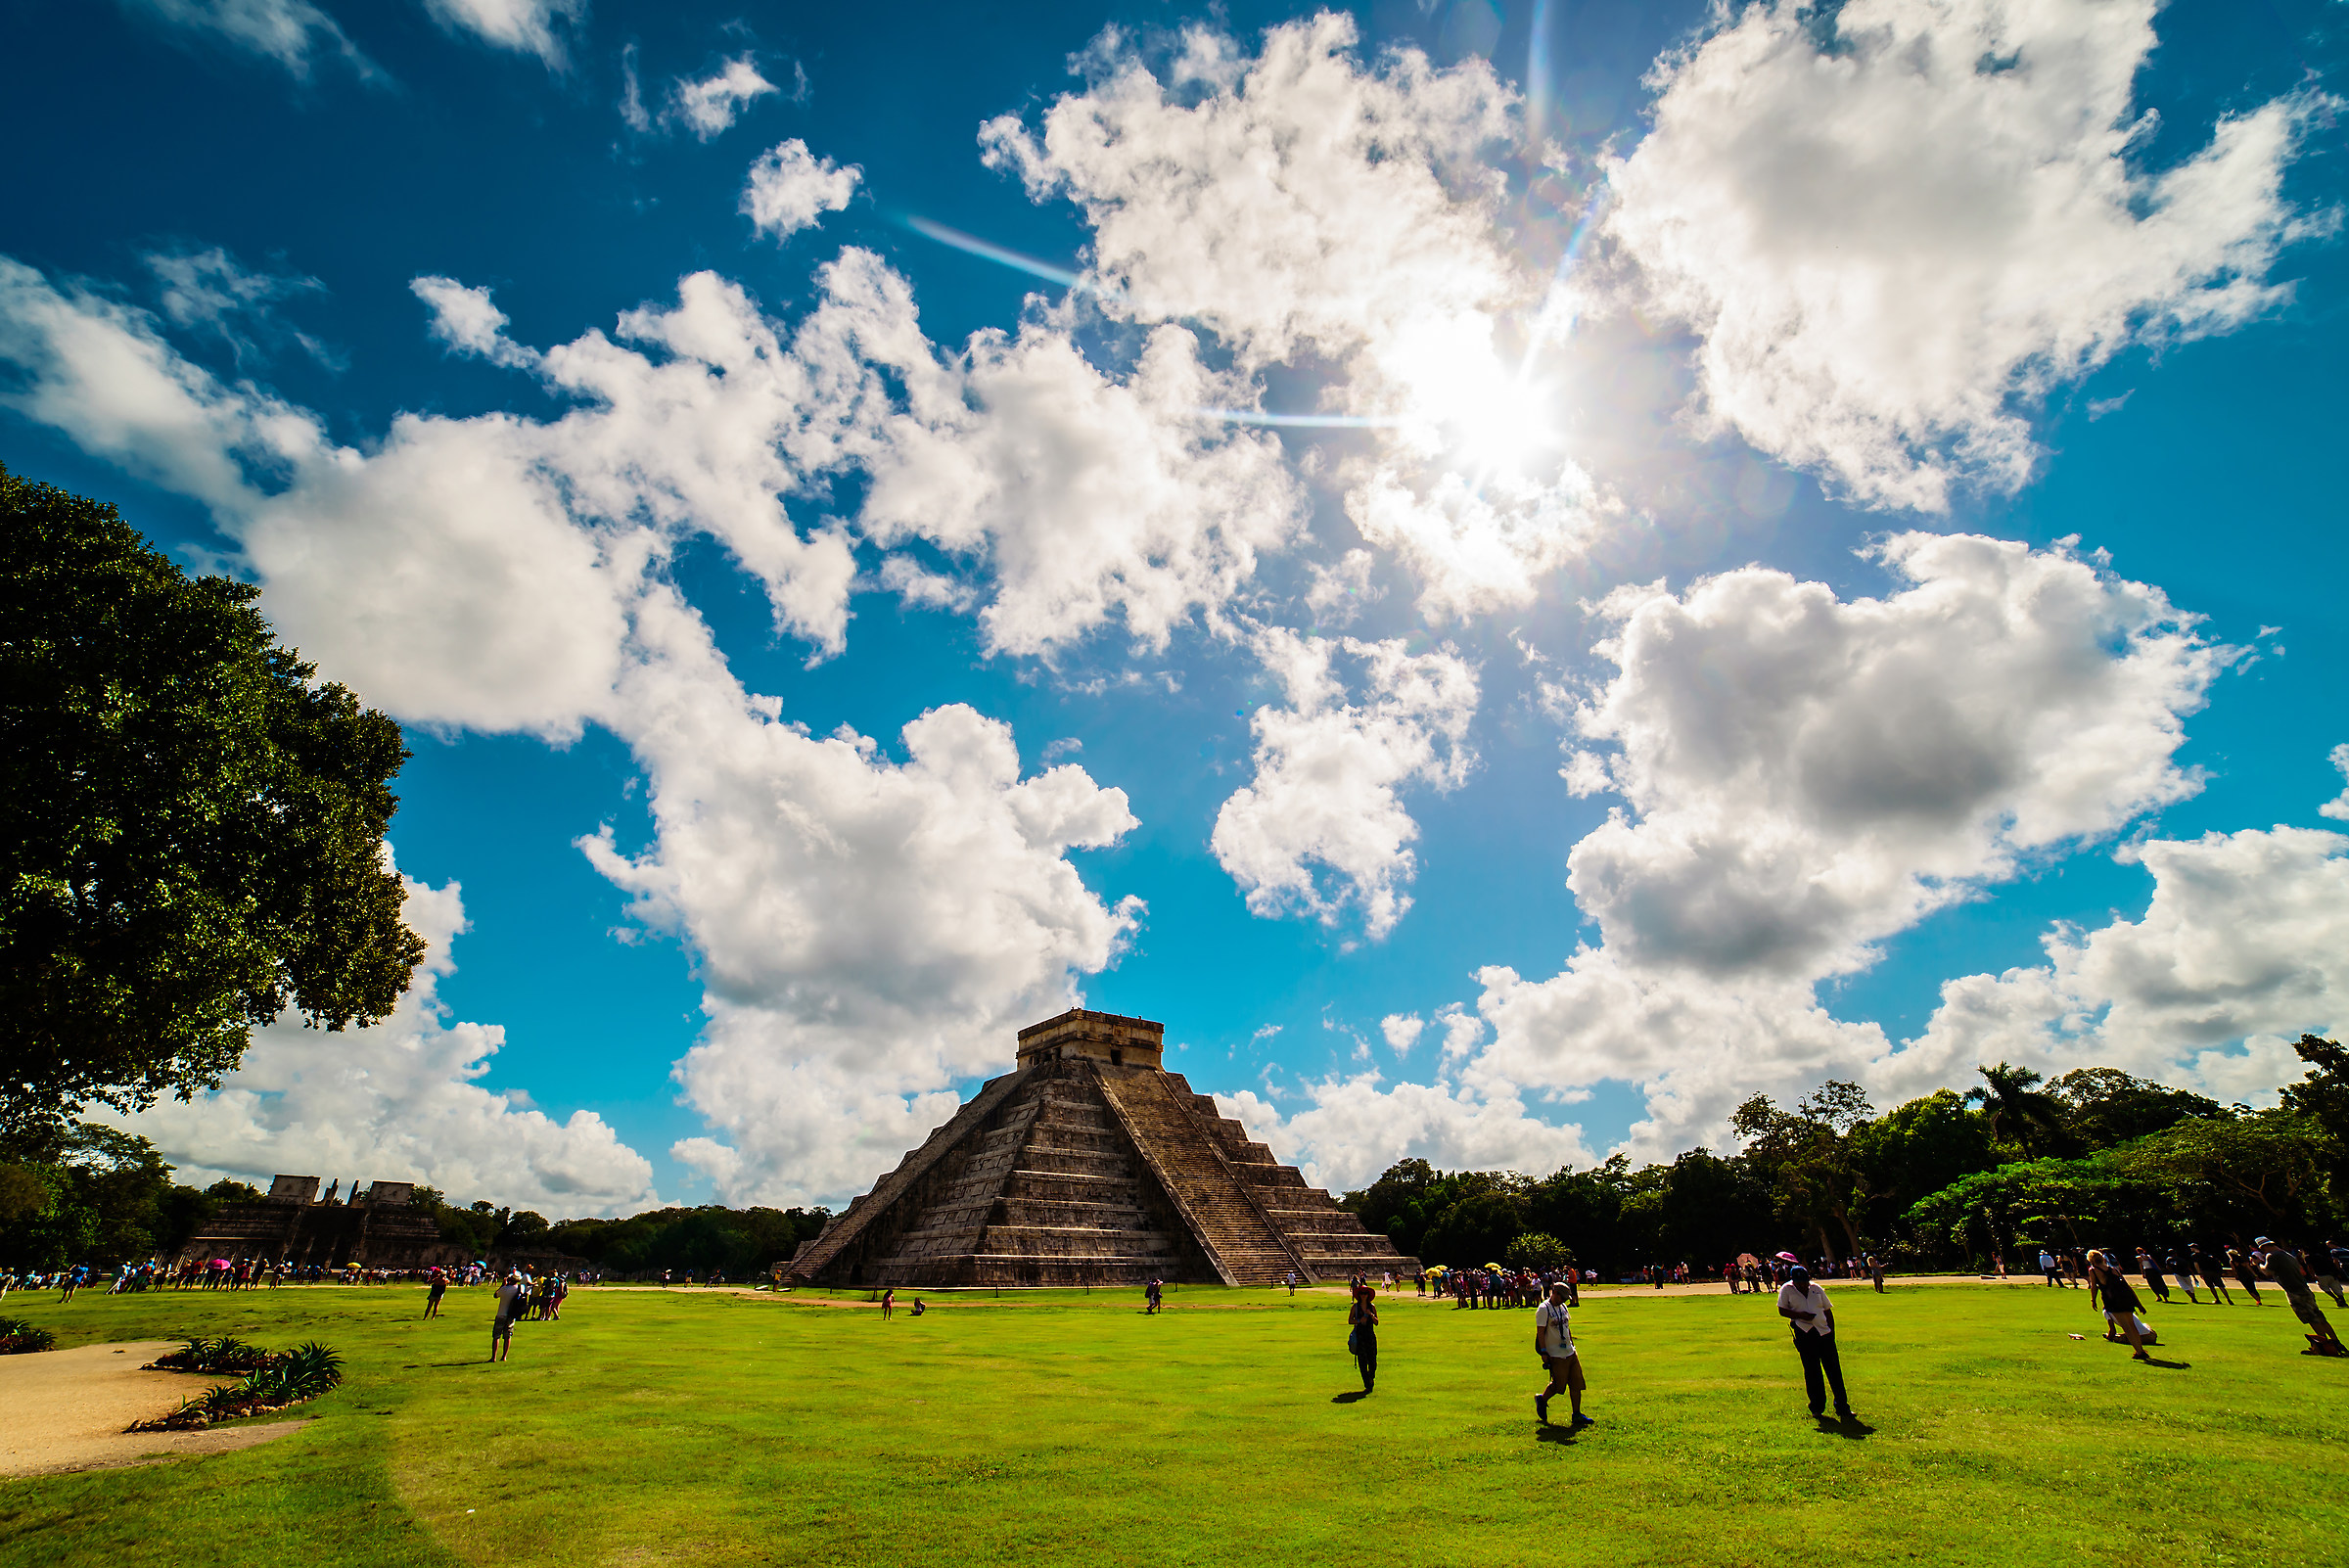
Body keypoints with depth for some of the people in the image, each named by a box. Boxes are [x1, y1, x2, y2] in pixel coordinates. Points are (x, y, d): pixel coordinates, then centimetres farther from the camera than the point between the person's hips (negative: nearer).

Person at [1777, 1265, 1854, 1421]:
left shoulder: (1817, 1289, 9)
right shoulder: (1786, 1290, 0)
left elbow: (1828, 1311, 16)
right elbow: (1782, 1310, 0)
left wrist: (1832, 1332, 8)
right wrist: (1799, 1315, -15)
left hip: (1824, 1332, 3)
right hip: (1804, 1333, -3)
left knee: (1834, 1370, 2)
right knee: (1812, 1372, 1)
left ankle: (1842, 1407, 11)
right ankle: (1817, 1409, 11)